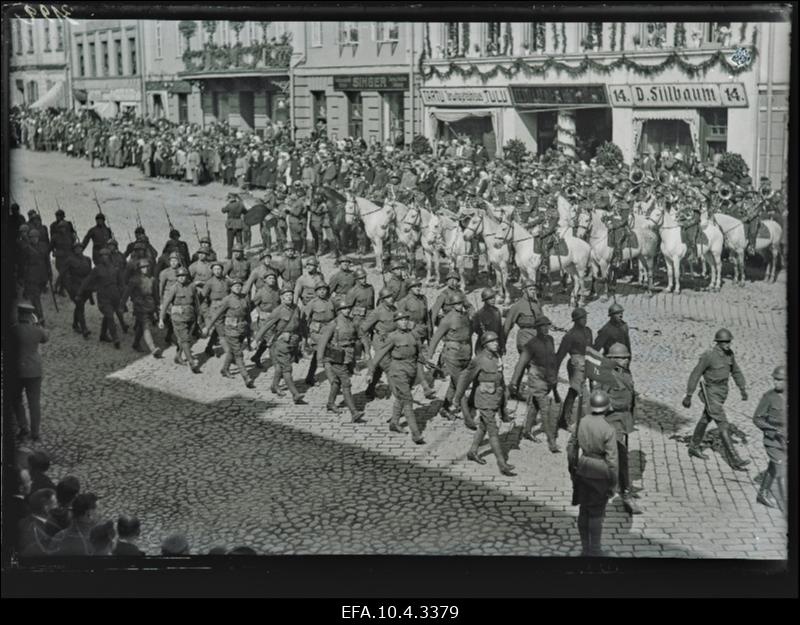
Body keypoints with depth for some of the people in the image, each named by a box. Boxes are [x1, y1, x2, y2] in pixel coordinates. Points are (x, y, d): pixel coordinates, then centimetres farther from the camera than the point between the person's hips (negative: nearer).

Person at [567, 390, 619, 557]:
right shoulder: (608, 429, -21)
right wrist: (613, 483, -7)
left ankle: (585, 548, 25)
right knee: (597, 513, 6)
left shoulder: (580, 423, -6)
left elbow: (571, 449, 2)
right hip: (600, 474, -5)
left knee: (584, 510, 16)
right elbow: (612, 460, -18)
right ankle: (594, 551, 13)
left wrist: (573, 473, 15)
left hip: (583, 472, 5)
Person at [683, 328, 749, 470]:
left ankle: (694, 448, 43)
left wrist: (743, 390, 3)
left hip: (721, 393, 8)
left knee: (705, 420, 24)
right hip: (711, 395, -8)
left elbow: (736, 372, 12)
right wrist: (688, 396, -12)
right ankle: (735, 461, -7)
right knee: (723, 426, -9)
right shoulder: (708, 356, -23)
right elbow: (695, 375, -16)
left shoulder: (729, 354, 0)